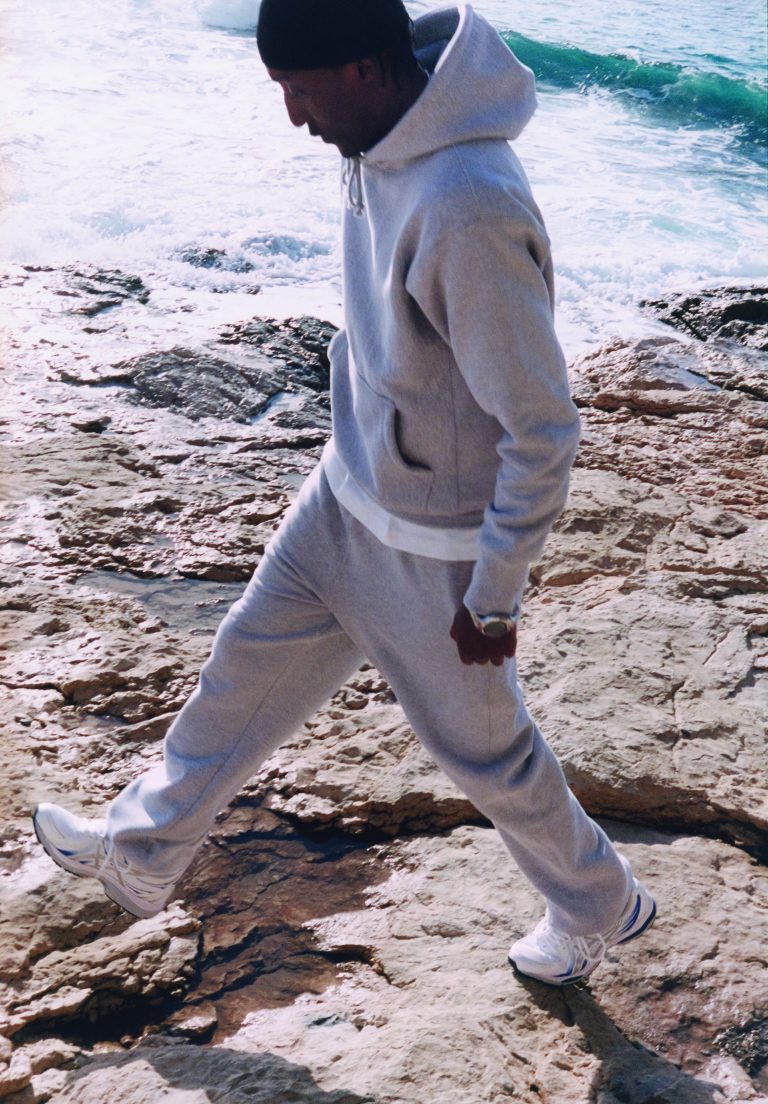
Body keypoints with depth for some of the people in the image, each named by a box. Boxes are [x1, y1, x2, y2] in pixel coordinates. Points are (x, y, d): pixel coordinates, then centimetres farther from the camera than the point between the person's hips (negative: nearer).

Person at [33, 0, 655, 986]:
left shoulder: (470, 209, -33)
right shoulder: (379, 146, -5)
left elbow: (542, 430, -26)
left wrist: (492, 599, -18)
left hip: (436, 544, -8)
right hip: (350, 493, 8)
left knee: (480, 748, 12)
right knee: (248, 662, 20)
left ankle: (598, 908, 41)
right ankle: (141, 851, 44)